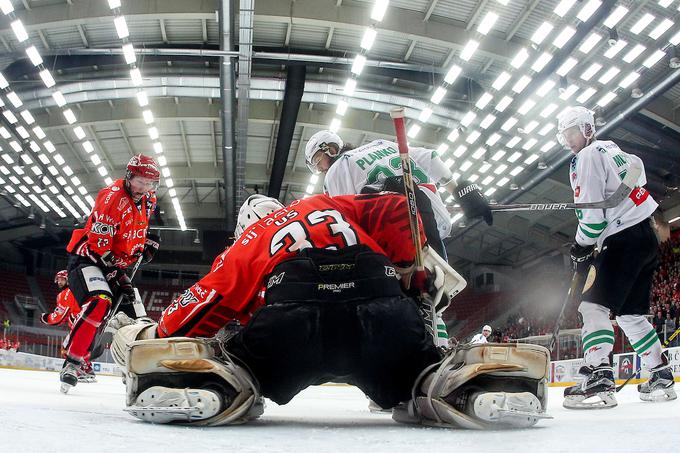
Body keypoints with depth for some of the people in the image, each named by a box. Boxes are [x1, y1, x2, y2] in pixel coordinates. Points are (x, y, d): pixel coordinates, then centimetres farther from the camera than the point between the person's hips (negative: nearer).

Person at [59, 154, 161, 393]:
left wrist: (150, 240, 13)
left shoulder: (148, 201, 5)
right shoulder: (113, 196, -21)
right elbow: (99, 241, -24)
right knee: (100, 303, -31)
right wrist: (115, 276, -25)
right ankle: (71, 363, -24)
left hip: (116, 263, 9)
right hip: (88, 257, -8)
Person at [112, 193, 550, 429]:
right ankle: (468, 381, -11)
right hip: (386, 309, 2)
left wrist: (151, 337, 35)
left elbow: (209, 300, 21)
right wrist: (425, 264, 29)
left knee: (234, 373, 20)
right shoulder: (332, 205, 38)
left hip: (288, 320, -1)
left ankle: (207, 381, -16)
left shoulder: (246, 243, 31)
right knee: (423, 378, 24)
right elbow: (395, 211, 23)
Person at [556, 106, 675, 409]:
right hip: (646, 236, 10)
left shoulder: (586, 157, -7)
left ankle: (598, 379, -26)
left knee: (594, 304, -16)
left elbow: (592, 212, -14)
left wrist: (581, 248, -6)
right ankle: (661, 376, 18)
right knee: (630, 313, 15)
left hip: (624, 239, -10)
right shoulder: (613, 150, 21)